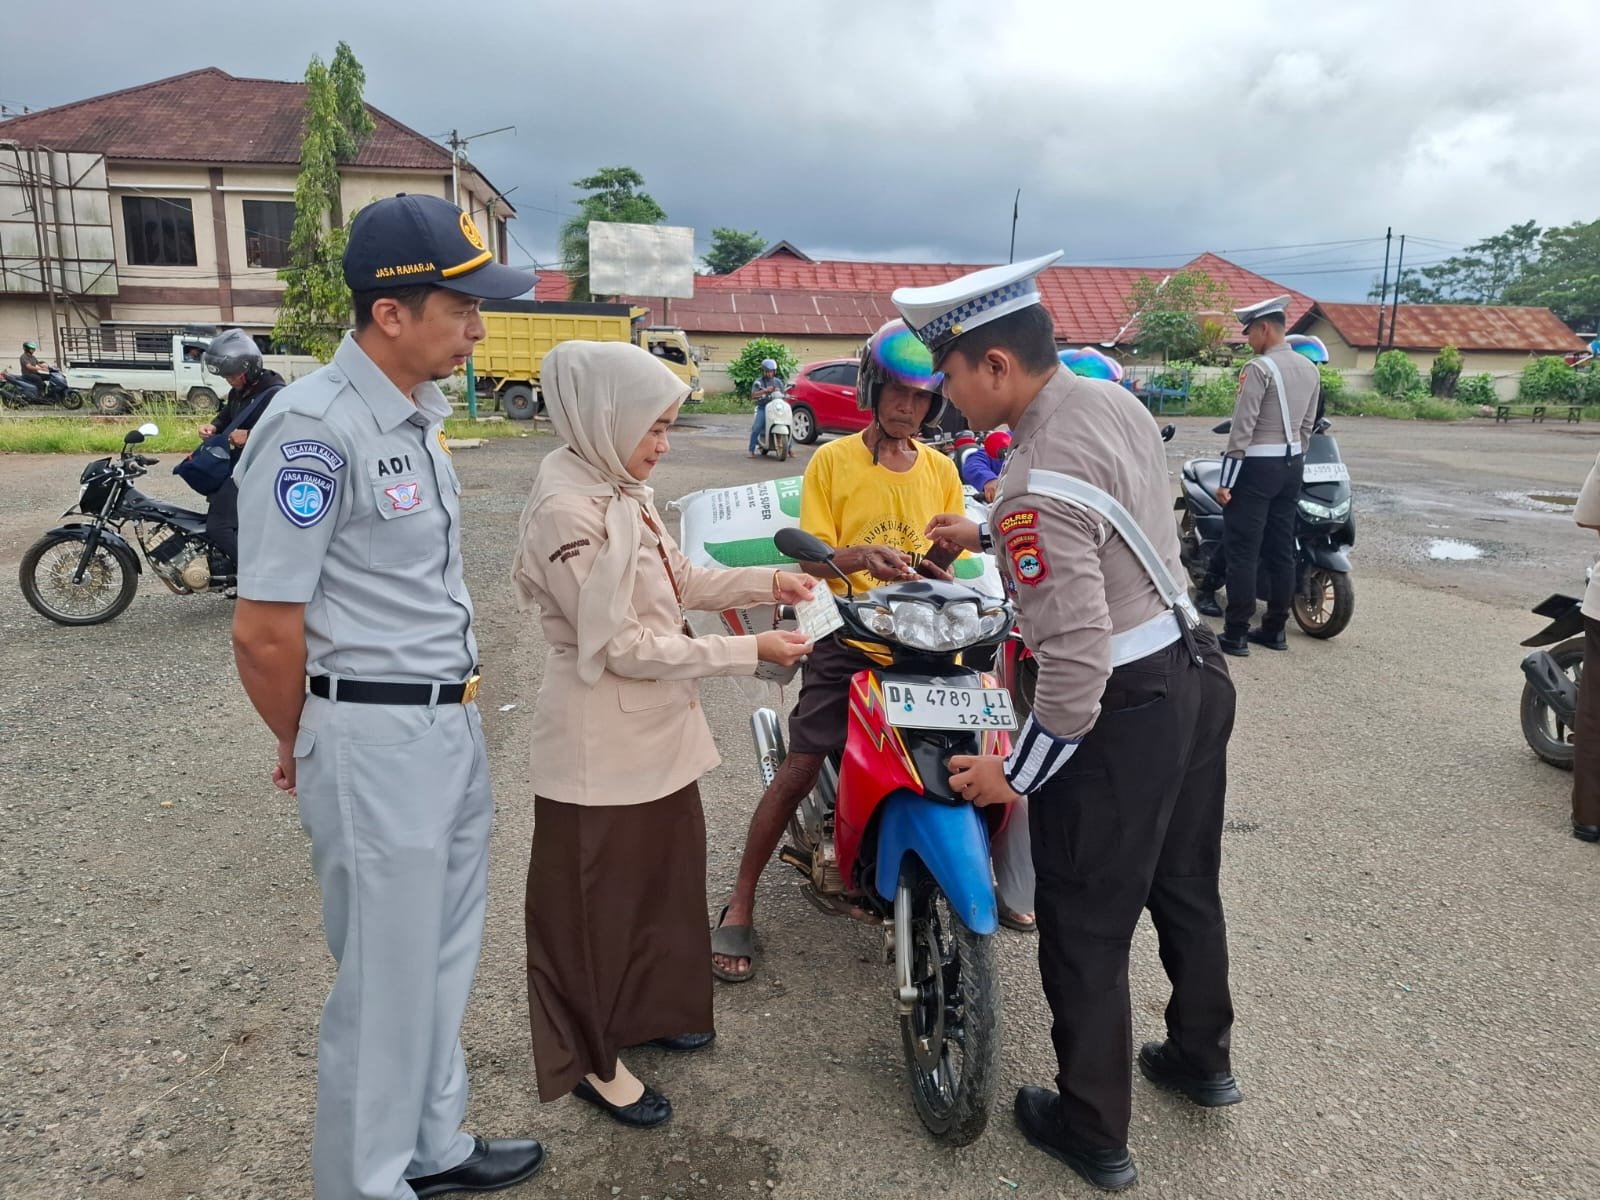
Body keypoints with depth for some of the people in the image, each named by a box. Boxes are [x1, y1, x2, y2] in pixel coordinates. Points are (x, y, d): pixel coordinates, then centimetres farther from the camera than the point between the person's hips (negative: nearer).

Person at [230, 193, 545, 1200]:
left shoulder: (420, 414, 9)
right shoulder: (315, 426, -19)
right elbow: (265, 630, -17)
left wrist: (459, 703, 15)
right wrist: (305, 748, -2)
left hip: (455, 725, 9)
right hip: (377, 739, -8)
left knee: (444, 958, 21)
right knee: (386, 981, 7)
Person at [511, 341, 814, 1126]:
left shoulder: (618, 489, 5)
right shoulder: (568, 507, -24)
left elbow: (677, 582, 13)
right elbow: (623, 646, -26)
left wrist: (766, 582, 2)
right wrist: (749, 651, -23)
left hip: (653, 728, 9)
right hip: (602, 739, -9)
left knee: (664, 874, 23)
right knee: (596, 897, 8)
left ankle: (647, 1010, 44)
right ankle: (590, 1059, 29)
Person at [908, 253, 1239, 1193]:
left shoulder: (1039, 483, -27)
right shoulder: (1115, 400, 1)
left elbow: (1078, 655, -28)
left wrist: (1015, 772, -16)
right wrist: (988, 537, 23)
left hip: (1126, 710, -9)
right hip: (1199, 671, 9)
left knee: (1087, 931, 9)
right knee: (1186, 886, 26)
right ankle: (1202, 1059, 48)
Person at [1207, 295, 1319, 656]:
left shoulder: (1259, 368, -15)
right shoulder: (1310, 369, 11)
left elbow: (1242, 427, -18)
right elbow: (1307, 425, 15)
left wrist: (1226, 480, -15)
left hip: (1257, 466, -8)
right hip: (1292, 464, 8)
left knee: (1243, 551, -4)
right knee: (1281, 549, 11)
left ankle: (1236, 634, -2)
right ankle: (1274, 629, 18)